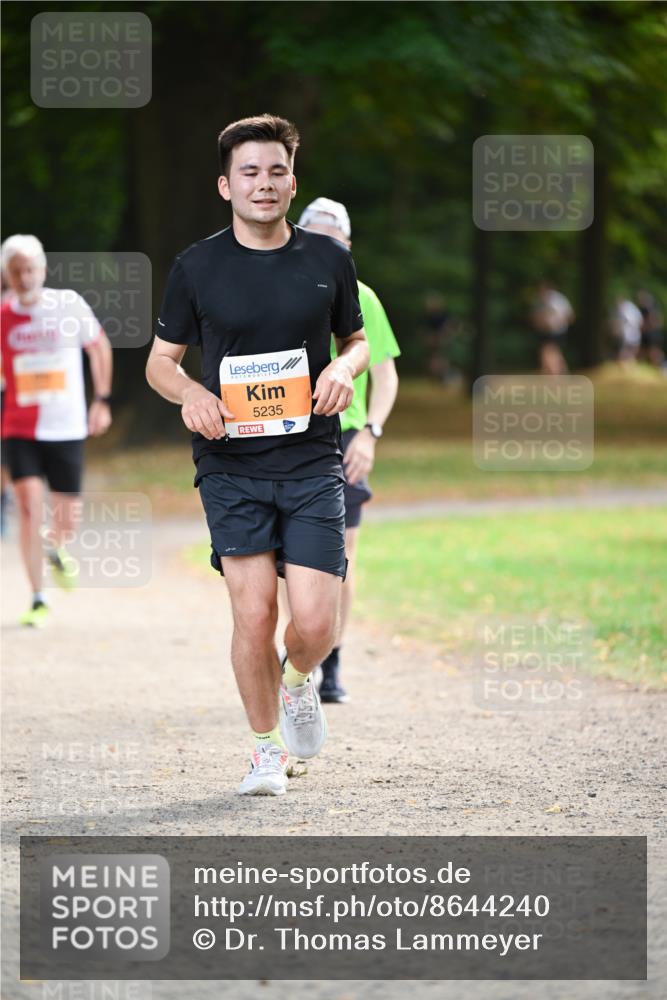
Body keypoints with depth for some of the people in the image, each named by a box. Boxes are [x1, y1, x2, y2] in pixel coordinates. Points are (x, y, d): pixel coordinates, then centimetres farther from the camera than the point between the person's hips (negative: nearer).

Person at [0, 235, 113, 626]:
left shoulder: (69, 305, -5)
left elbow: (99, 346, 11)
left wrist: (102, 399, 9)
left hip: (67, 429, 0)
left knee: (67, 520, 4)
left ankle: (56, 552, 42)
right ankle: (38, 601, -5)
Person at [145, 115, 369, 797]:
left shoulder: (329, 261, 5)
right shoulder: (197, 267, 2)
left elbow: (356, 339, 20)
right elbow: (160, 360, 11)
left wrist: (344, 367, -4)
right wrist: (188, 391, -12)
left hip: (312, 463, 1)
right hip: (232, 465, -1)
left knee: (315, 624, -8)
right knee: (254, 613, -10)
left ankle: (298, 679, 29)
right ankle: (267, 747, 11)